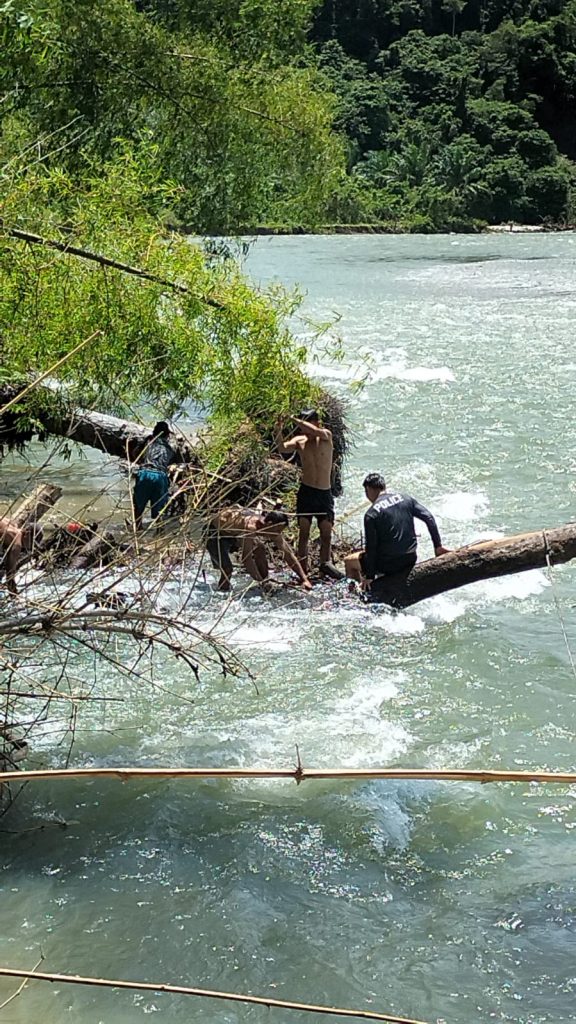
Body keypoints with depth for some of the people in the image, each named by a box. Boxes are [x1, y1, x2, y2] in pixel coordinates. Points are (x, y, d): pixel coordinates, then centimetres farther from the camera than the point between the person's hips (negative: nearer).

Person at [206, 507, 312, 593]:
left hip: (234, 533, 7)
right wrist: (261, 582, -43)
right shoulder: (250, 526, -42)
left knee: (260, 550, -6)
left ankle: (266, 589, 4)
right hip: (215, 533, -7)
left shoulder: (273, 530, -18)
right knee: (227, 568, -22)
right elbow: (246, 558, -43)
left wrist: (304, 579, -17)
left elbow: (289, 554, -12)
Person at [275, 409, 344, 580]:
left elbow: (314, 431, -26)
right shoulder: (300, 441, 1)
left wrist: (295, 419, -28)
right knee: (304, 532, -1)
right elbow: (282, 449, -18)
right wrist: (279, 430, -32)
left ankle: (326, 563, 15)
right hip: (306, 492, 0)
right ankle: (302, 568, 1)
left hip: (325, 493, 0)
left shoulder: (326, 436, -3)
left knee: (326, 532, 1)